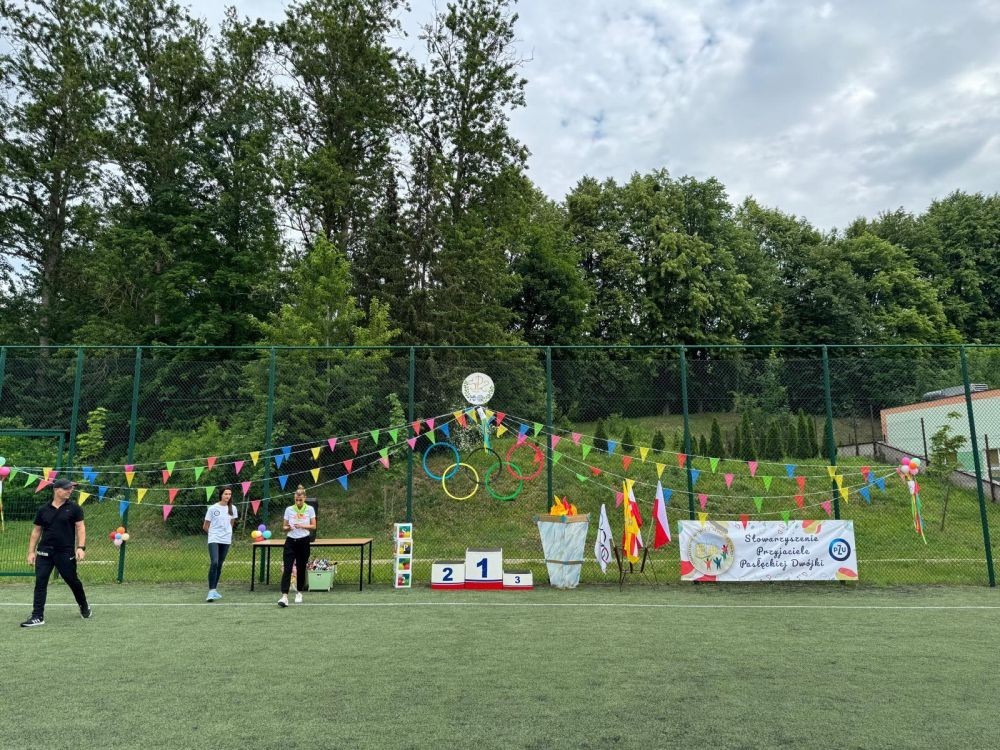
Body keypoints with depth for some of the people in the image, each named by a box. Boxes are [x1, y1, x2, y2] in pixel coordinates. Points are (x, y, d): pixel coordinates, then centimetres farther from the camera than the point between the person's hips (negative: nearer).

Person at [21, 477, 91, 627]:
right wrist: (31, 551, 6)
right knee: (40, 582, -3)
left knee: (73, 581, 8)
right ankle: (38, 617, 4)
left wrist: (81, 547, -15)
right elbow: (36, 531, 11)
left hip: (66, 553, -2)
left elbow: (80, 528, -4)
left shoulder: (74, 508, -1)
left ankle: (84, 607, 29)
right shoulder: (43, 510, 5)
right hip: (44, 552, 2)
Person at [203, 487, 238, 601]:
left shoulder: (233, 508, 4)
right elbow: (205, 526, 3)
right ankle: (211, 591, -16)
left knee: (219, 565, 9)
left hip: (226, 540, 4)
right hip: (214, 540, -4)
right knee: (214, 563, -18)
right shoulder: (213, 508, -6)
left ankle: (214, 590, 20)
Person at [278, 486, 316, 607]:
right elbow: (283, 527, 5)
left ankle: (299, 592, 28)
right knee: (287, 569, -12)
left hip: (304, 541, 0)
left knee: (301, 568, 9)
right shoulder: (289, 509, 2)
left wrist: (302, 526, -16)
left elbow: (313, 526, 0)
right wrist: (288, 528, -17)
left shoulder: (310, 509, 0)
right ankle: (284, 596, -16)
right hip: (291, 541, 0)